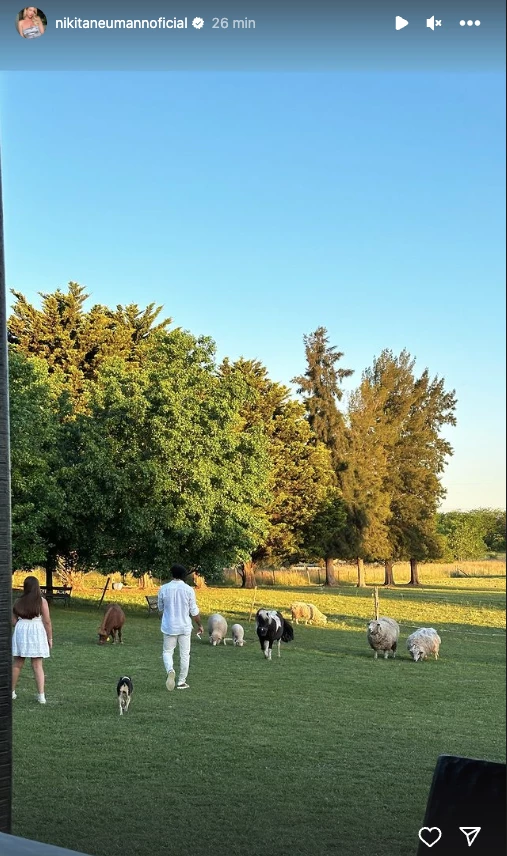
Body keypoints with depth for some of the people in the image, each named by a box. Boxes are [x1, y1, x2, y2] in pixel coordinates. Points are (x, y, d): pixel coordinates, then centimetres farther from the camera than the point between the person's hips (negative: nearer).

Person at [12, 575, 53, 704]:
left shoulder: (18, 601, 3)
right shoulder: (42, 601, -5)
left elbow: (13, 621, 4)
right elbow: (47, 621, -7)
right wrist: (50, 638, 2)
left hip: (20, 631, 2)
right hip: (36, 632, -2)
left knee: (17, 664, 15)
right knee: (37, 666, 2)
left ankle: (11, 692, 23)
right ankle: (41, 695, -3)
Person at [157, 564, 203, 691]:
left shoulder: (163, 589, -5)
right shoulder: (188, 590, -9)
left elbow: (160, 608, 7)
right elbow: (194, 611, -4)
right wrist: (199, 625, 11)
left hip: (169, 627, 1)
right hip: (185, 627, -1)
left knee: (167, 651, 11)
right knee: (184, 654, 10)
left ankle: (170, 670, -18)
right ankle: (181, 682, 14)